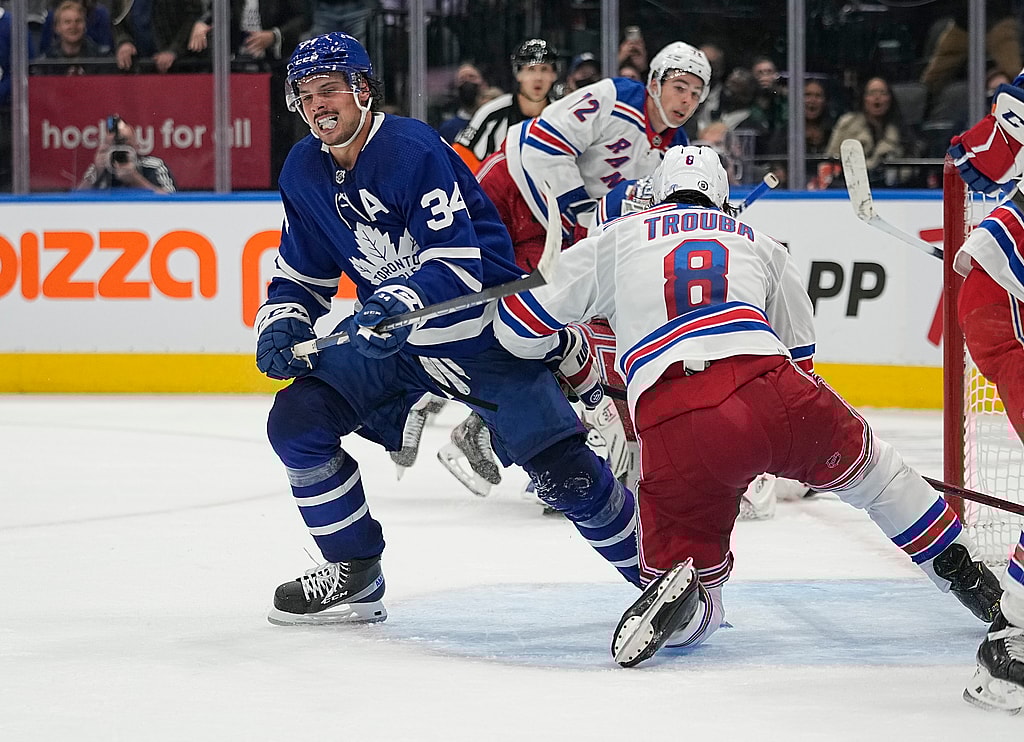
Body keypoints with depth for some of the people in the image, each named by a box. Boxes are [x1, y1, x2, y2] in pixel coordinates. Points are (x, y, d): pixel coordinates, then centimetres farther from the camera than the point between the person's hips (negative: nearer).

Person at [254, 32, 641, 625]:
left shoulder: (413, 150, -23)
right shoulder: (304, 173, 0)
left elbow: (459, 264, -28)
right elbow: (301, 275, 11)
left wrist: (398, 303, -45)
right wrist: (281, 325, -9)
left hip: (483, 328, -6)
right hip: (388, 332, 7)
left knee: (563, 472, -14)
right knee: (297, 418, -9)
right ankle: (354, 575, 5)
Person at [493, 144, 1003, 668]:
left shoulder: (614, 241, 25)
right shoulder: (761, 246, 31)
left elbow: (520, 325, 25)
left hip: (670, 423, -1)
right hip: (764, 387, 1)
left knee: (692, 622, 12)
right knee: (863, 463, 34)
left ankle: (674, 588, -21)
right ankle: (963, 572, 36)